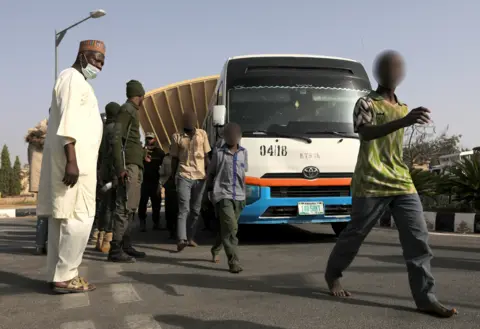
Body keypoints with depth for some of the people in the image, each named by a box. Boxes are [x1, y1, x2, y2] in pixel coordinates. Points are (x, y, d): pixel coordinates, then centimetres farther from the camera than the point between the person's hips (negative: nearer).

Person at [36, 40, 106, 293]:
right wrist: (71, 160, -26)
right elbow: (67, 122, -18)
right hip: (74, 161, -10)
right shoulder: (72, 78, -7)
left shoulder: (78, 81, 24)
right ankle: (65, 276, -6)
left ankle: (58, 274, 14)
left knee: (63, 218, 9)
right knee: (79, 218, -10)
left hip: (74, 160, 10)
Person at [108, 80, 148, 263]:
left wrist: (142, 153, 37)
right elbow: (117, 139, -16)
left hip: (135, 165, 10)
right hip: (129, 165, -10)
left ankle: (126, 246, 15)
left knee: (131, 207, 11)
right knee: (125, 207, -12)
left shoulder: (131, 111, 21)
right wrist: (120, 167, -23)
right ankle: (115, 249, -11)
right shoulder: (126, 110, -6)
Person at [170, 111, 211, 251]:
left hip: (200, 177, 3)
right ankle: (182, 239, -21)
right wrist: (173, 177, 7)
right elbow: (174, 159, 8)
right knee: (184, 209, -13)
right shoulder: (177, 137, 2)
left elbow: (206, 157, 10)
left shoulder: (202, 134, 6)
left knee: (195, 210, 9)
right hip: (184, 177, -3)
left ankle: (190, 237, 20)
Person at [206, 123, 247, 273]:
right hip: (223, 195, -4)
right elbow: (210, 173, 7)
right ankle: (234, 262, -12)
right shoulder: (219, 153, -1)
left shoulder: (243, 152, 9)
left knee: (226, 228, 14)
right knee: (231, 228, -14)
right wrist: (210, 190, 6)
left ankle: (215, 250, 39)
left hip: (239, 196, 4)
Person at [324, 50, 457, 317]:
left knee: (419, 238, -3)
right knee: (355, 234, 5)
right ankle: (332, 274, 28)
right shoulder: (366, 103, -4)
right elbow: (366, 133, -24)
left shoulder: (403, 108, 18)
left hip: (403, 184, 6)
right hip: (371, 184, -6)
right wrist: (403, 122, -36)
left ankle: (426, 298, 2)